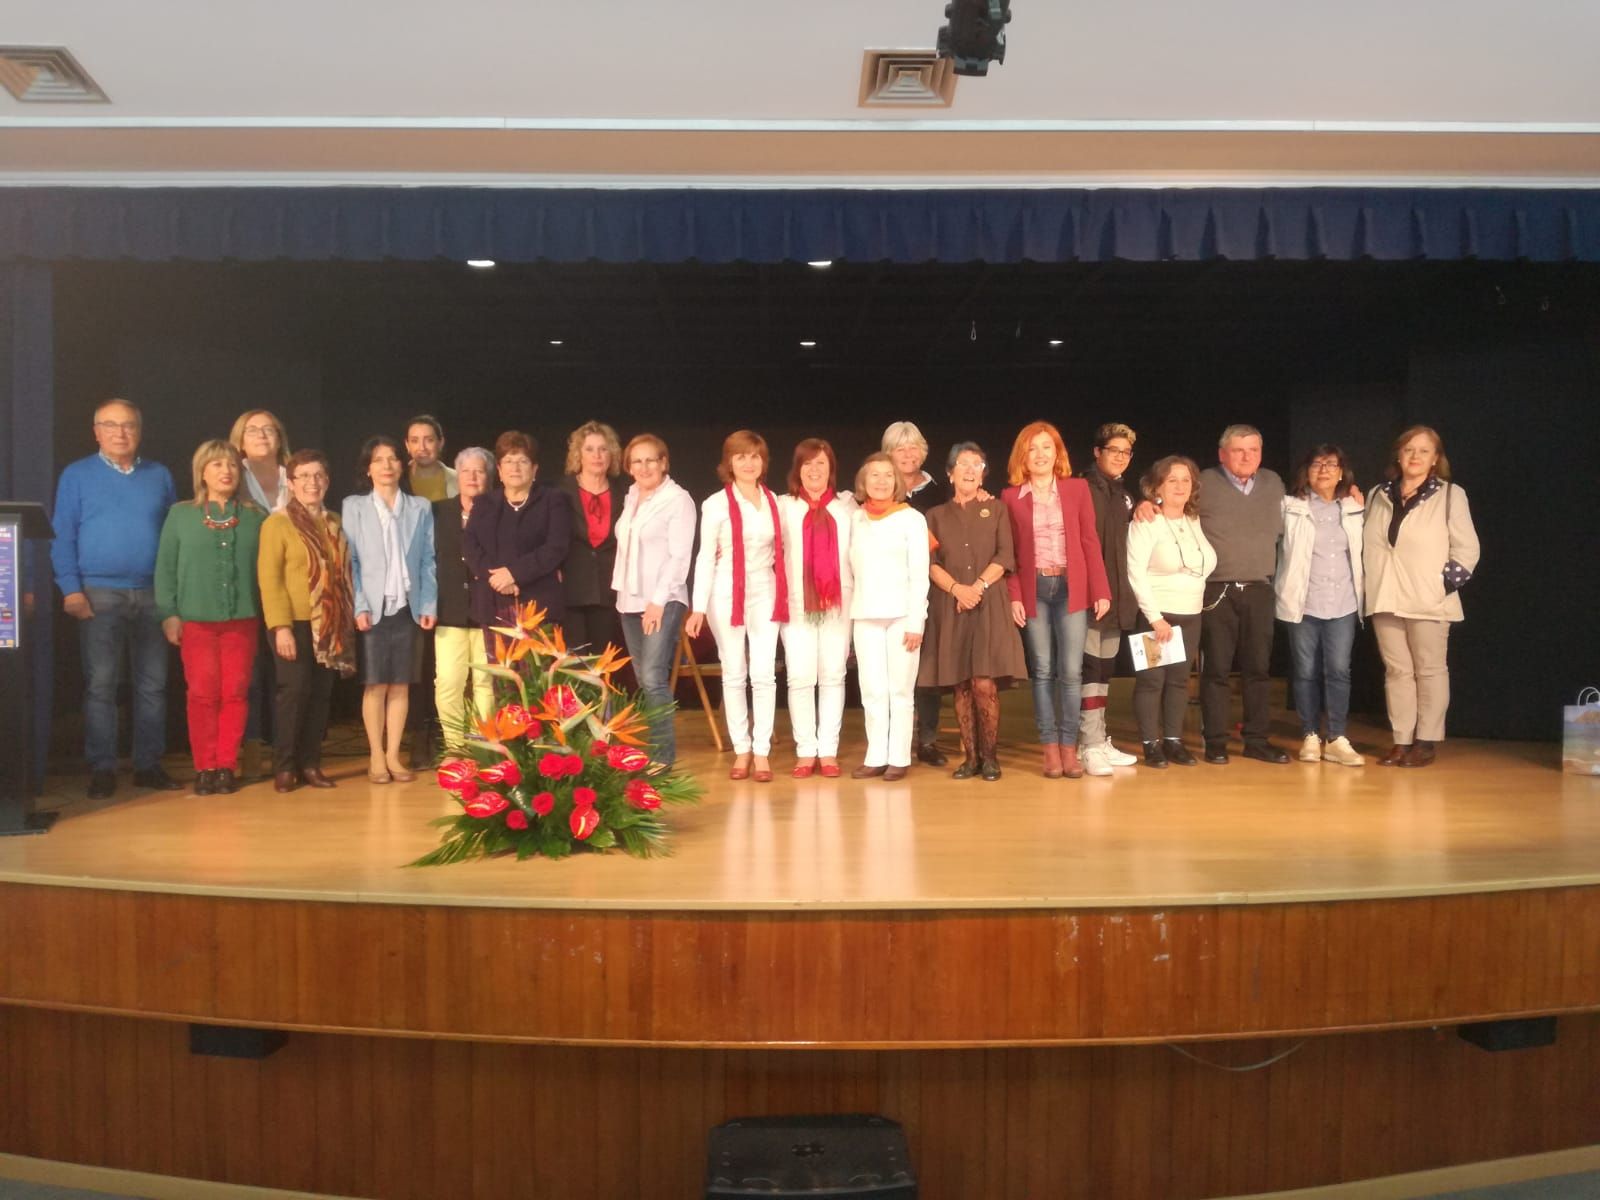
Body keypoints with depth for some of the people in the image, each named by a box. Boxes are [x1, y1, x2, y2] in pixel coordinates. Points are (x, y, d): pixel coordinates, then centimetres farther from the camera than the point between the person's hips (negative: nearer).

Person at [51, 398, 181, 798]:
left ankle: (148, 765, 14)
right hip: (99, 595, -2)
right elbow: (63, 536, 0)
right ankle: (102, 769, 6)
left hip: (152, 595, 3)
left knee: (152, 684, 5)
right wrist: (71, 590, -10)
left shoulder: (160, 476, 11)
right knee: (100, 684, -1)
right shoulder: (77, 475, 4)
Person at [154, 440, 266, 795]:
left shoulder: (254, 517, 7)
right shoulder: (181, 515, 5)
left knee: (235, 693, 2)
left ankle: (227, 766, 11)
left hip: (242, 619, 1)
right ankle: (204, 767, 8)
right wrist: (168, 614, -2)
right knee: (203, 693, 0)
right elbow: (166, 568, 5)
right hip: (196, 619, -1)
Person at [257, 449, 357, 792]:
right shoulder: (277, 523, -3)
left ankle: (310, 763, 15)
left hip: (331, 625, 5)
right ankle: (284, 766, 8)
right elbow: (269, 578, -10)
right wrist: (281, 626, -17)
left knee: (321, 694, 6)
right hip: (296, 624, -5)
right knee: (294, 691, -3)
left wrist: (350, 617, 5)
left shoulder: (335, 524, 13)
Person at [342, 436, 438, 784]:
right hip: (373, 607, -2)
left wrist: (429, 605, -2)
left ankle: (393, 755, 10)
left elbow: (429, 561, 6)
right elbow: (349, 561, -1)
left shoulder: (421, 507, 10)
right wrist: (359, 606, -10)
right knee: (375, 685, 1)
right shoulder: (353, 506, 5)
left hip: (408, 607, 2)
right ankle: (376, 757, 8)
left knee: (401, 685, 4)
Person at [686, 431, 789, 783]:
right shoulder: (716, 504, -2)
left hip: (764, 594, 2)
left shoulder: (773, 501, 7)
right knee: (734, 675, 5)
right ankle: (741, 750, 13)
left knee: (764, 674, -4)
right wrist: (699, 607, -7)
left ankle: (762, 751, 3)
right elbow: (705, 557, -3)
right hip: (726, 595, -2)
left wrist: (785, 594, 4)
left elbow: (780, 550, 11)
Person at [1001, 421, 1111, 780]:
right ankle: (1050, 749, 9)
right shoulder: (1011, 497, 4)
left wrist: (1101, 590, -3)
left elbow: (1090, 541, 3)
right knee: (1042, 671, 3)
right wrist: (1013, 596, -6)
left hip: (1071, 587, 0)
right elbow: (1008, 552, 4)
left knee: (1071, 671, -2)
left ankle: (1069, 747, 7)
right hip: (1033, 590, 0)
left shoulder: (1077, 489, 5)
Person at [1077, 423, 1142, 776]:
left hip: (1116, 597, 8)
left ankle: (1102, 741, 19)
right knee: (1090, 668, -8)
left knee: (1106, 669, 12)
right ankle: (1091, 746, -6)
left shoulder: (1124, 496, 18)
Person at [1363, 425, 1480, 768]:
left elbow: (1467, 548, -2)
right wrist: (1368, 587, 6)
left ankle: (1426, 742, 9)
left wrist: (1446, 583, -10)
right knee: (1396, 670, 6)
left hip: (1428, 601, -4)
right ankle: (1401, 740, 11)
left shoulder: (1451, 494, 0)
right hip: (1385, 599, 4)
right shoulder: (1379, 495, 13)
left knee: (1430, 671, 3)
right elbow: (1368, 545, 15)